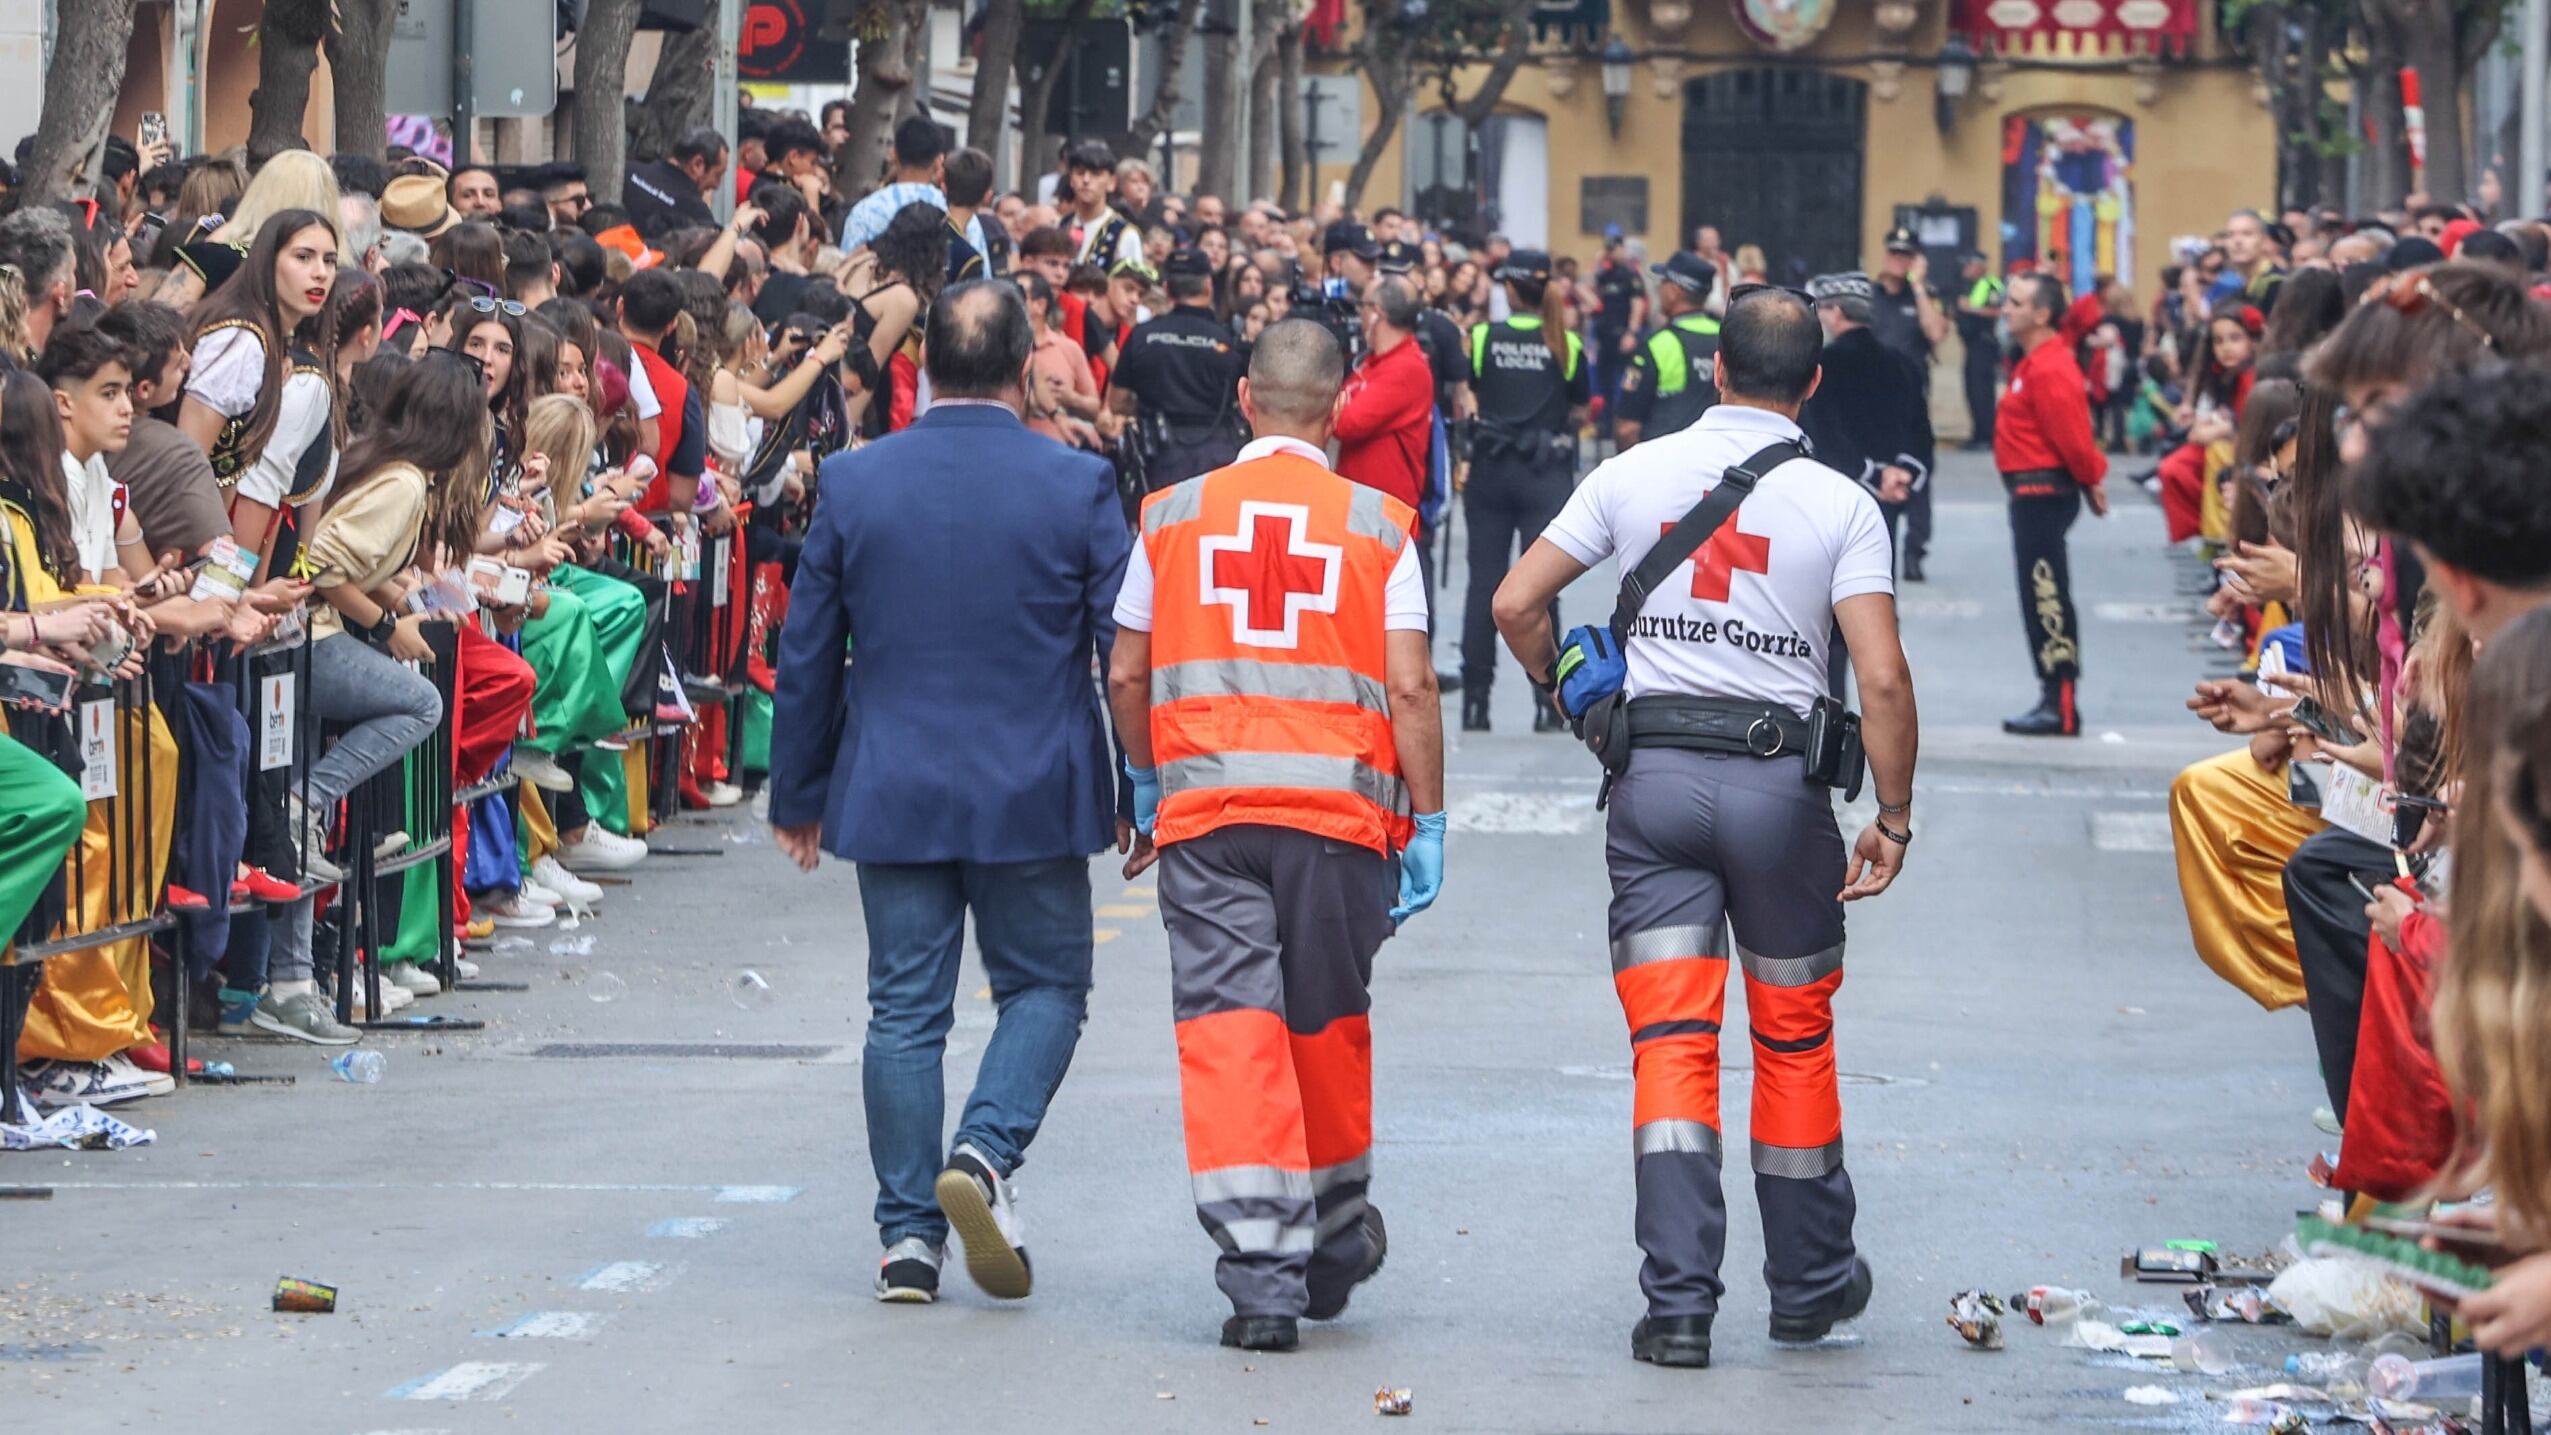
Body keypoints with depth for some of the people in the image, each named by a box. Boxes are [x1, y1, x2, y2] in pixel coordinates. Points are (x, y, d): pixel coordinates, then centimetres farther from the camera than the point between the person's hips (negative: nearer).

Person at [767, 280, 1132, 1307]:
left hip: (892, 795, 2)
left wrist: (799, 796, 15)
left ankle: (908, 1233, 6)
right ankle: (985, 1150, -11)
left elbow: (806, 653, 5)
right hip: (1034, 793, -2)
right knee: (1044, 987, 13)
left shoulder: (855, 482, -2)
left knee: (905, 1009, 7)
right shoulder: (1077, 486, -8)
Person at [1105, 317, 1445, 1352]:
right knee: (1329, 1026, 16)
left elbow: (1126, 675, 10)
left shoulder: (1173, 516, 6)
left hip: (1203, 810, 0)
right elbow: (1410, 688, -3)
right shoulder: (1377, 527, 2)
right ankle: (1334, 1241, 33)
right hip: (1340, 808, 0)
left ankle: (1262, 1273, -14)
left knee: (1229, 1030, -4)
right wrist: (1427, 820, 4)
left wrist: (1145, 788, 25)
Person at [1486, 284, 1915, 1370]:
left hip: (1654, 775, 1)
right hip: (1779, 775, -1)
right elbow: (1882, 678, -10)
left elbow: (1517, 603, 3)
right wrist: (1893, 814, -1)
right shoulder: (1839, 504, -3)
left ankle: (1679, 1301, -8)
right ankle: (1809, 1284, 25)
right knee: (1794, 1035, 14)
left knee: (1671, 1043, 0)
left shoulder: (1634, 476, 4)